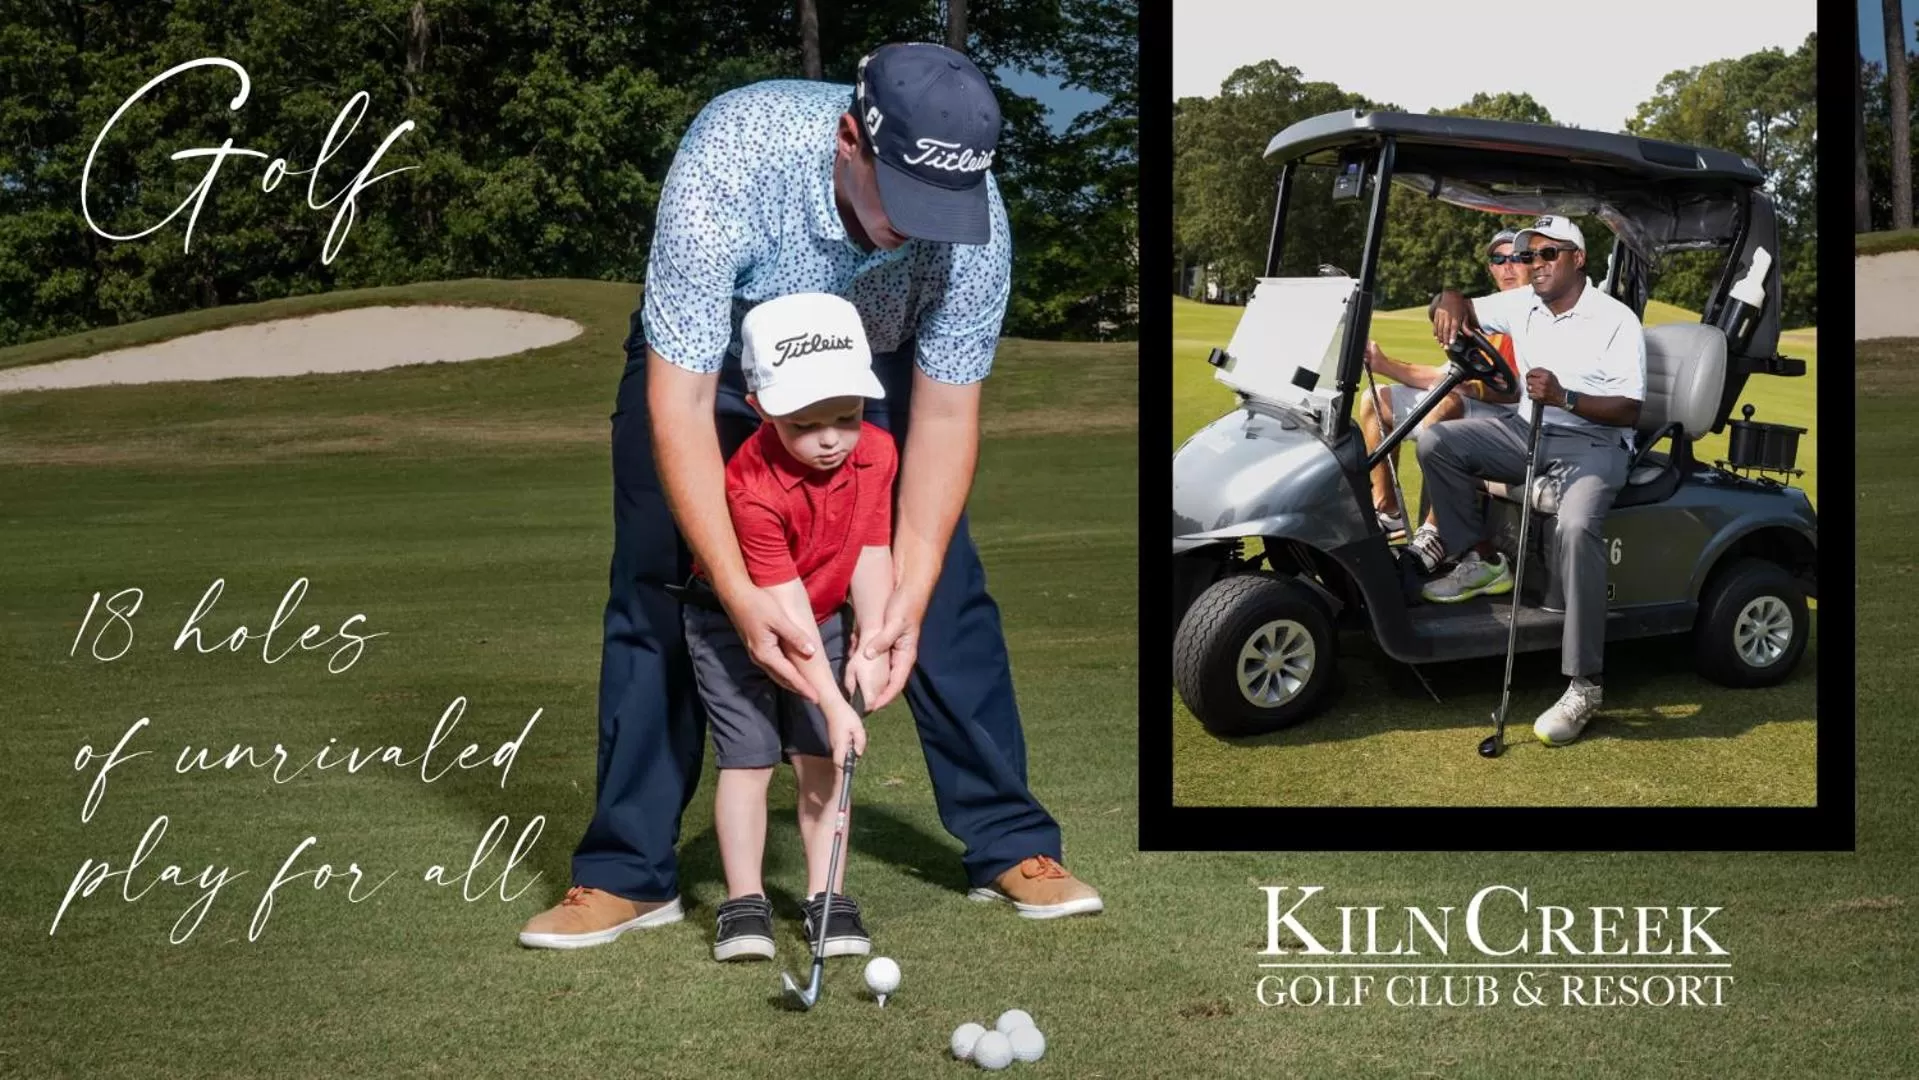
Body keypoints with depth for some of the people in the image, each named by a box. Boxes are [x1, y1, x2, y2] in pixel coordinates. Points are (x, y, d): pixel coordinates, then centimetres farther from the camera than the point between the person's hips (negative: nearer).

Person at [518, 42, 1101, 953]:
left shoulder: (974, 219, -32)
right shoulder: (728, 161, -41)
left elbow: (947, 412, -23)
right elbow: (679, 400, -39)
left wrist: (909, 597, -31)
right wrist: (738, 591, -44)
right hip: (704, 365, -2)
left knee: (949, 588, -6)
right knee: (654, 595, -7)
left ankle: (1011, 846, 6)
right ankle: (627, 874, 3)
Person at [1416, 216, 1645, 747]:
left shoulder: (1617, 321, -8)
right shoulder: (1523, 305, 9)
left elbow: (1630, 410, -12)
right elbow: (1461, 308, 18)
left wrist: (1565, 398, -28)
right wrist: (1449, 302, -8)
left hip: (1593, 443, -7)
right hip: (1528, 430, 7)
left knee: (1576, 528, -37)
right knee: (1437, 441, -14)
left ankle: (1584, 686, -34)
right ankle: (1476, 562, -2)